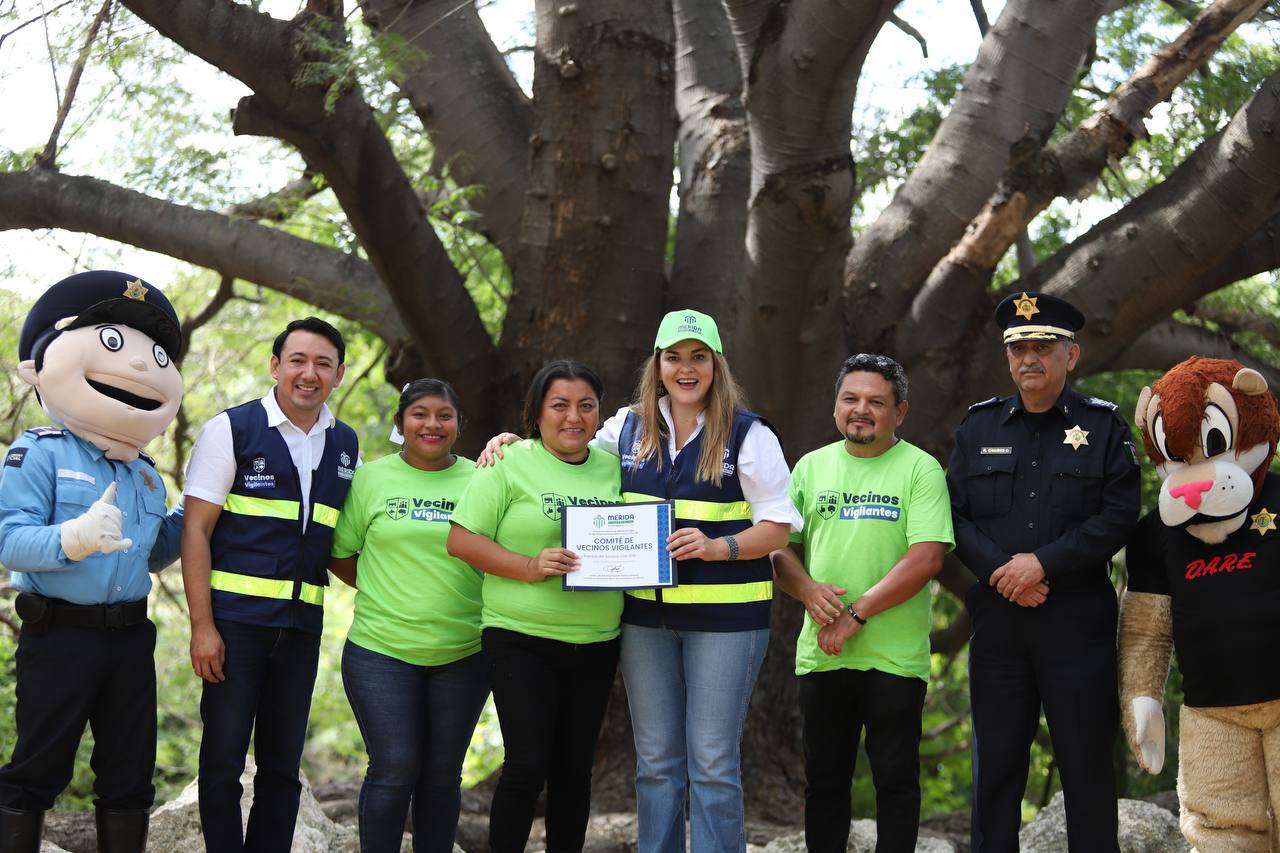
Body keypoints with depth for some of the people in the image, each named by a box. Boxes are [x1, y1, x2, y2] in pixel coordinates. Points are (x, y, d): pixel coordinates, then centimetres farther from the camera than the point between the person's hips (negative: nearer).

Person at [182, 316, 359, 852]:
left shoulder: (345, 445, 10)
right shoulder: (232, 429, -3)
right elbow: (196, 531, -7)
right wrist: (202, 625, -13)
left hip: (302, 624, 4)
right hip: (235, 620, -4)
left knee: (282, 763, 11)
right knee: (223, 756, 1)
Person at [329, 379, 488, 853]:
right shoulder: (371, 479, 3)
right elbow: (340, 555, 6)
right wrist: (385, 593, 1)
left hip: (463, 654, 2)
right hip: (381, 650, -1)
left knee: (442, 775, 10)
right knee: (394, 771, -5)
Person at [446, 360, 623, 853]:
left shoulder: (612, 468, 9)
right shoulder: (510, 464, -4)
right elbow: (461, 539, -7)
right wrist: (530, 568, -19)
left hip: (596, 644, 4)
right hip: (521, 640, -4)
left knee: (575, 767, 10)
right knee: (527, 764, -7)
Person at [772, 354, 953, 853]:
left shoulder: (920, 470, -4)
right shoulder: (811, 467, 10)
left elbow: (927, 558, -14)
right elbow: (779, 548, 11)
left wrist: (857, 613, -17)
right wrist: (808, 590, -10)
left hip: (894, 657, -4)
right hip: (821, 655, 4)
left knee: (895, 782, 4)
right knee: (824, 781, 11)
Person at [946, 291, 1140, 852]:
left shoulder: (1104, 426, 3)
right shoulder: (978, 426, 10)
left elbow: (1119, 517, -7)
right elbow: (955, 515, 3)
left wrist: (1042, 562, -16)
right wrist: (1001, 572, -12)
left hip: (1079, 621, -2)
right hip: (997, 617, 2)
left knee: (1087, 763, 4)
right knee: (995, 762, 8)